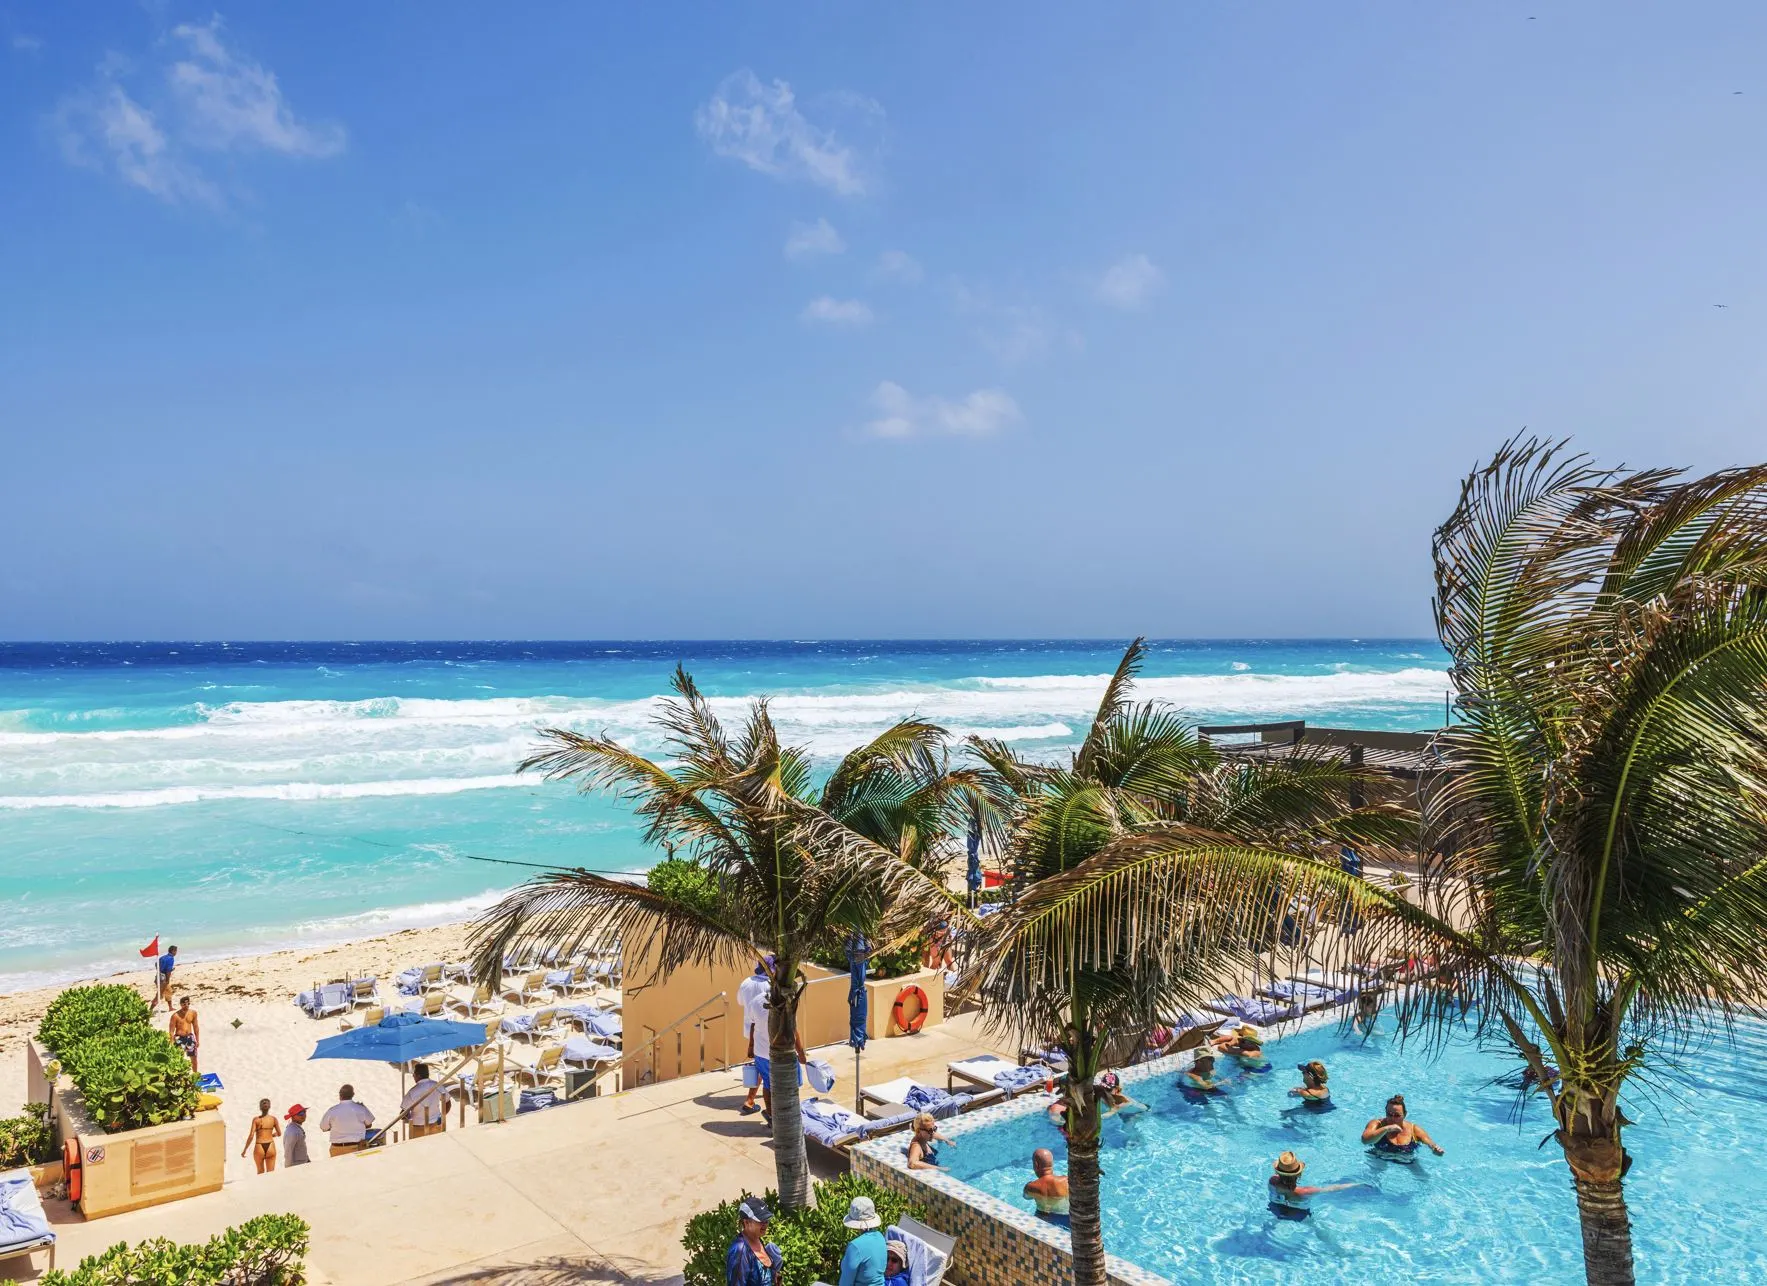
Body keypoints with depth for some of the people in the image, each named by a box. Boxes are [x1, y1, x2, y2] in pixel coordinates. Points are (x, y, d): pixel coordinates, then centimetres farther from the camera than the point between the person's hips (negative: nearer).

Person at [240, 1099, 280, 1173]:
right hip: (270, 1147, 0)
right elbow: (279, 1134, 11)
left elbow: (251, 1136, -9)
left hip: (259, 1147, 0)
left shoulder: (256, 1119, -3)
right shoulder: (273, 1119, 3)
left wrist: (245, 1150, 0)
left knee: (261, 1172, 21)